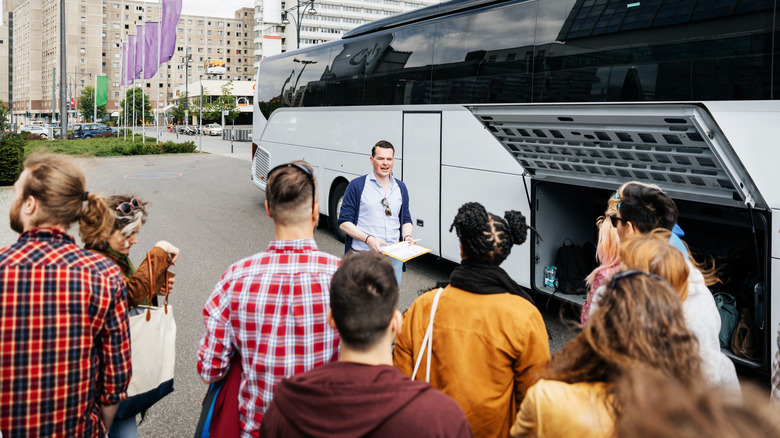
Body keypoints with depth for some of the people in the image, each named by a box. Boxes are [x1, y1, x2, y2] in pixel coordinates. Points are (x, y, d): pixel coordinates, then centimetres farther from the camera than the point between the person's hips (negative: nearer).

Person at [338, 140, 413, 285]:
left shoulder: (400, 187, 15)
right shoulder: (356, 186, 0)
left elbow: (406, 220, 23)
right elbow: (344, 222, -4)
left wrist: (407, 236, 0)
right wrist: (368, 239, -16)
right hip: (363, 255, -4)